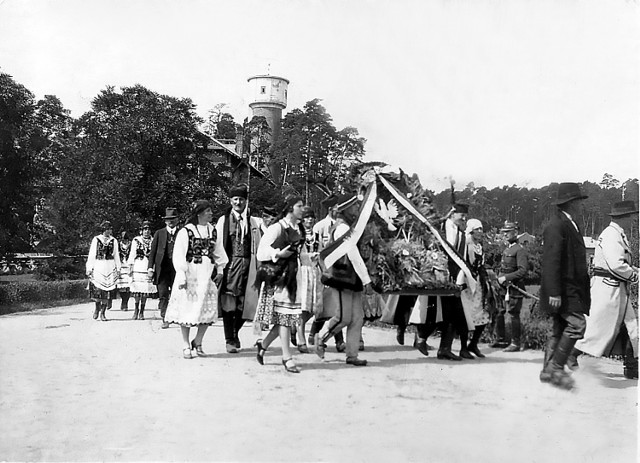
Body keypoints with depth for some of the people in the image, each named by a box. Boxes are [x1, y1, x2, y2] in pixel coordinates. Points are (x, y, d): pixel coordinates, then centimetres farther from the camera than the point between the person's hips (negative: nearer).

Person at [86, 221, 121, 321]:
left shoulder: (114, 241, 8)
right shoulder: (96, 239, 2)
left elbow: (116, 255, 13)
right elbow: (91, 255, 3)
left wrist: (118, 268, 10)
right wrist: (89, 268, -1)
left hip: (110, 267, 2)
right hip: (98, 267, -2)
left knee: (107, 290, -1)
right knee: (97, 289, -6)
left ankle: (102, 313, 8)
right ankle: (97, 308, 18)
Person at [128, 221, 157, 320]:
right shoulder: (136, 240, 7)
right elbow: (132, 254, 8)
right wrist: (130, 266, 3)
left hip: (148, 268, 1)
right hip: (138, 268, -1)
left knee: (146, 290, 0)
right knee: (137, 289, -5)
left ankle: (142, 312, 10)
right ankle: (136, 309, 13)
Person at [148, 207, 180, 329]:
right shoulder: (159, 233, 9)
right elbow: (153, 251, 8)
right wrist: (150, 268, 0)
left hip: (177, 268, 0)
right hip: (162, 268, 0)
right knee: (163, 295, -3)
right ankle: (165, 319, 1)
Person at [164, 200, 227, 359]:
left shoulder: (213, 230, 8)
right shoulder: (186, 231, -8)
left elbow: (218, 252, 17)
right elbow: (178, 255, -9)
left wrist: (220, 270, 9)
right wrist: (181, 277, -15)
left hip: (208, 274, 5)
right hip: (190, 274, -5)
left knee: (208, 310, 3)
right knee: (187, 309, 1)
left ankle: (197, 342, 21)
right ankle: (186, 346, 14)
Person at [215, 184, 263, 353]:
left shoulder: (253, 222, 11)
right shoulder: (223, 220, 6)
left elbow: (258, 245, 10)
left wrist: (259, 267, 2)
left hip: (247, 265, 2)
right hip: (230, 263, -2)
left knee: (244, 303, 3)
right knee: (229, 303, -4)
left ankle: (235, 333, 26)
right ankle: (230, 340, 3)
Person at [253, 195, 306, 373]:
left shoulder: (297, 229, 13)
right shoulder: (277, 228, -10)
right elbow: (262, 252, -13)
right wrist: (279, 253, -24)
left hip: (292, 275, 8)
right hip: (277, 275, -8)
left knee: (289, 317, 8)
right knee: (284, 315, -5)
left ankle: (263, 344, 27)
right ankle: (287, 357, 2)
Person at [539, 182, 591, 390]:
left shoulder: (569, 224, 17)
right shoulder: (556, 226, -15)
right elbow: (551, 261, -21)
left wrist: (584, 287, 21)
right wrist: (554, 293, -25)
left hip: (571, 288, 10)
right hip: (562, 289, -10)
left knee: (560, 329, 10)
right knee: (576, 324, -15)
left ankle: (548, 370, 14)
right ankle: (556, 368, -9)